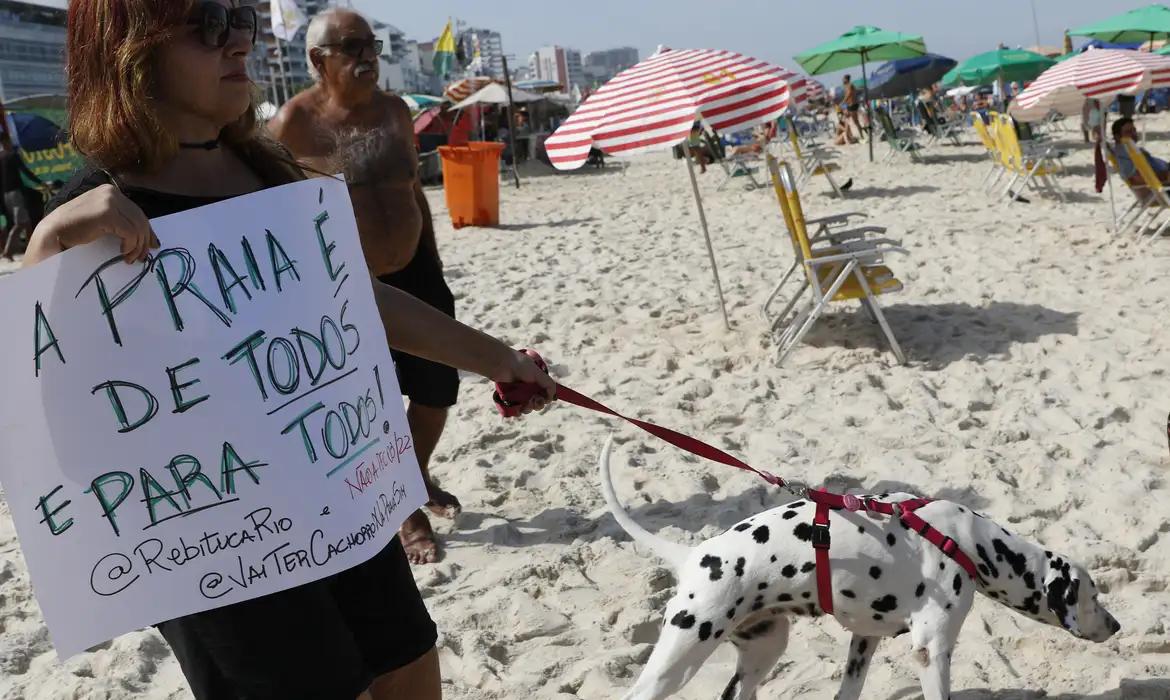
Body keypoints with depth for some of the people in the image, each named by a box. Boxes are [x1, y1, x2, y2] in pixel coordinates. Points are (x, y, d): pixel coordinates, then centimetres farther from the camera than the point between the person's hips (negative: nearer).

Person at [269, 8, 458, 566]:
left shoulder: (395, 110, 3)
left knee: (437, 388, 15)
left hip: (413, 274, 6)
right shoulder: (294, 123, -14)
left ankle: (420, 477, 44)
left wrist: (434, 270, 16)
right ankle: (407, 511, 28)